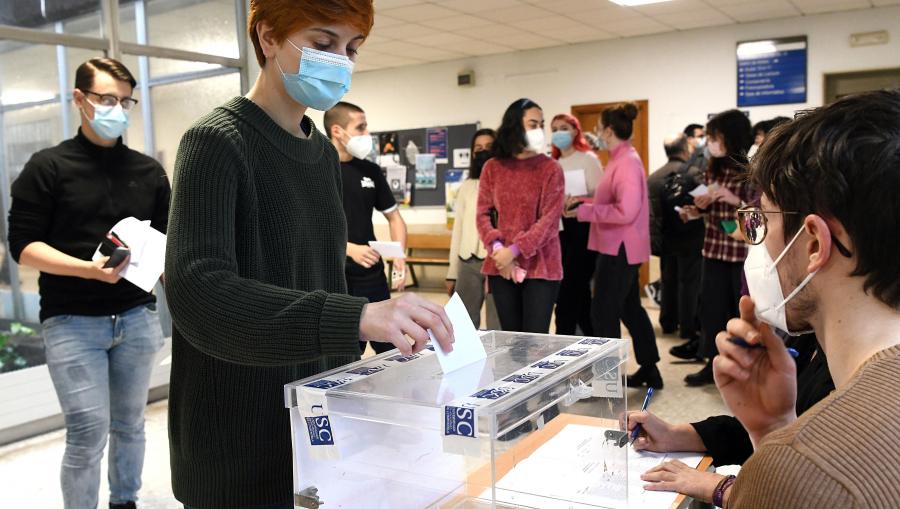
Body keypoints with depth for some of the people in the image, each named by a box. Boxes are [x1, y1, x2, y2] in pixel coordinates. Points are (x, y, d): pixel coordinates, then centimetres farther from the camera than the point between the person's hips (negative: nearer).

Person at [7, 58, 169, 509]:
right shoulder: (48, 167, -2)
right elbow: (23, 245, -7)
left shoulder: (148, 170, 9)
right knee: (88, 431, -4)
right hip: (72, 322, -3)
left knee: (129, 424, 14)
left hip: (138, 316, 4)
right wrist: (88, 268, -21)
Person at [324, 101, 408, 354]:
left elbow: (394, 217, 15)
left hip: (372, 276, 5)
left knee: (390, 348, 8)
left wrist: (399, 256, -1)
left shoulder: (370, 171, 9)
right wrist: (350, 249, -20)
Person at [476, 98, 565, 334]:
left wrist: (514, 250, -16)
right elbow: (483, 214, 4)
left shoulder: (550, 168, -1)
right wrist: (497, 249, -12)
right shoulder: (493, 167, 7)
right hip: (501, 267, 3)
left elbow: (549, 219, -9)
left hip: (540, 267, -2)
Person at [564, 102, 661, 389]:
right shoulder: (622, 159, 13)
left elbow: (626, 212, -26)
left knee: (603, 312, -3)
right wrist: (584, 203, 8)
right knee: (630, 308, 18)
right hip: (620, 247, 11)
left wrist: (583, 211, -21)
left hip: (620, 249, -11)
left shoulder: (627, 162, -18)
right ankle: (649, 370, 28)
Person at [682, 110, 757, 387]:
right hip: (715, 247, 6)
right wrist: (699, 207, -2)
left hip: (745, 250, -6)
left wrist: (736, 200, -27)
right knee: (711, 306, 10)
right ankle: (713, 363, 22)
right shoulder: (715, 167, 8)